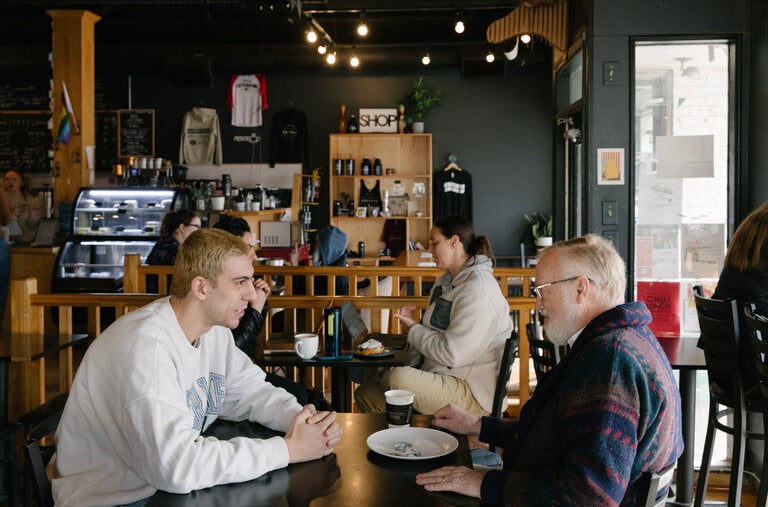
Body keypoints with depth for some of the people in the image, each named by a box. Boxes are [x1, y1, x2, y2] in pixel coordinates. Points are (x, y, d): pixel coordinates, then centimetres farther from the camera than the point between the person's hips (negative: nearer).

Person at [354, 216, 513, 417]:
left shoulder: (479, 288, -16)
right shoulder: (445, 282, 16)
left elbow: (452, 354, -22)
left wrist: (413, 328, -8)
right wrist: (411, 366, 2)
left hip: (473, 394, -9)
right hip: (438, 377, 9)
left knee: (397, 378, -31)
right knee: (365, 391, -7)